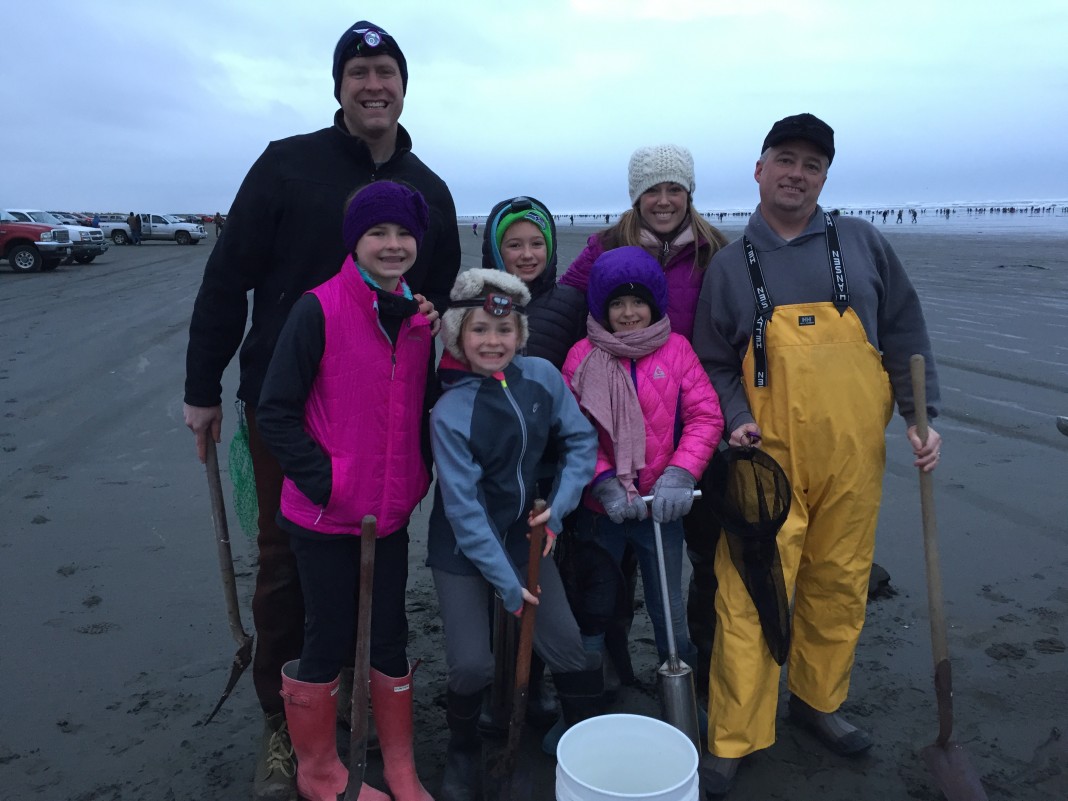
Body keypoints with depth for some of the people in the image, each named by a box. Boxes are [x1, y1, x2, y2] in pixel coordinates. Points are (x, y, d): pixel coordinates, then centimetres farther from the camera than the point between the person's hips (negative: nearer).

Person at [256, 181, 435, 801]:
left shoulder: (418, 317, 4)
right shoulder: (319, 310, -14)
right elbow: (276, 413, -13)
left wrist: (420, 476, 6)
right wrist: (325, 482, -18)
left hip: (392, 515, 5)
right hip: (325, 517, -5)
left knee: (391, 636, 15)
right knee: (330, 640, 9)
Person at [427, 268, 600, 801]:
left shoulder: (542, 375, -10)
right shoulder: (450, 412, -20)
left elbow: (580, 441, 0)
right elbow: (464, 507, -18)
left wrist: (558, 507, -12)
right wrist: (505, 582, -15)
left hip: (524, 534, 4)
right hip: (462, 549, -3)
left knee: (569, 651, 5)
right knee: (472, 666, -2)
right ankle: (463, 754, 28)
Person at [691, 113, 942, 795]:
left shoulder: (864, 244, 7)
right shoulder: (730, 265, 4)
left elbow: (906, 335, 10)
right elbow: (714, 363, 7)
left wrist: (921, 414, 1)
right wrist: (738, 421, -9)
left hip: (853, 458, 2)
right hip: (769, 458, -2)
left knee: (839, 587, 13)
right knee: (751, 597, -4)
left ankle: (818, 699, 35)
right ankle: (733, 739, 9)